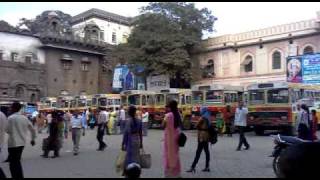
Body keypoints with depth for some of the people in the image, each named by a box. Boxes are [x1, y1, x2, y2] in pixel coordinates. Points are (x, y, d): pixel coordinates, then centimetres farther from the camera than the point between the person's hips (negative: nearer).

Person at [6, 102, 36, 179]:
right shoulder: (25, 118, 7)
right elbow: (32, 129, 11)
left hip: (13, 143, -7)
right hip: (22, 143, 7)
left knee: (13, 163, 1)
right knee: (17, 162, 19)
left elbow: (8, 130, -11)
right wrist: (33, 139, 23)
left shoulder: (11, 118, -11)